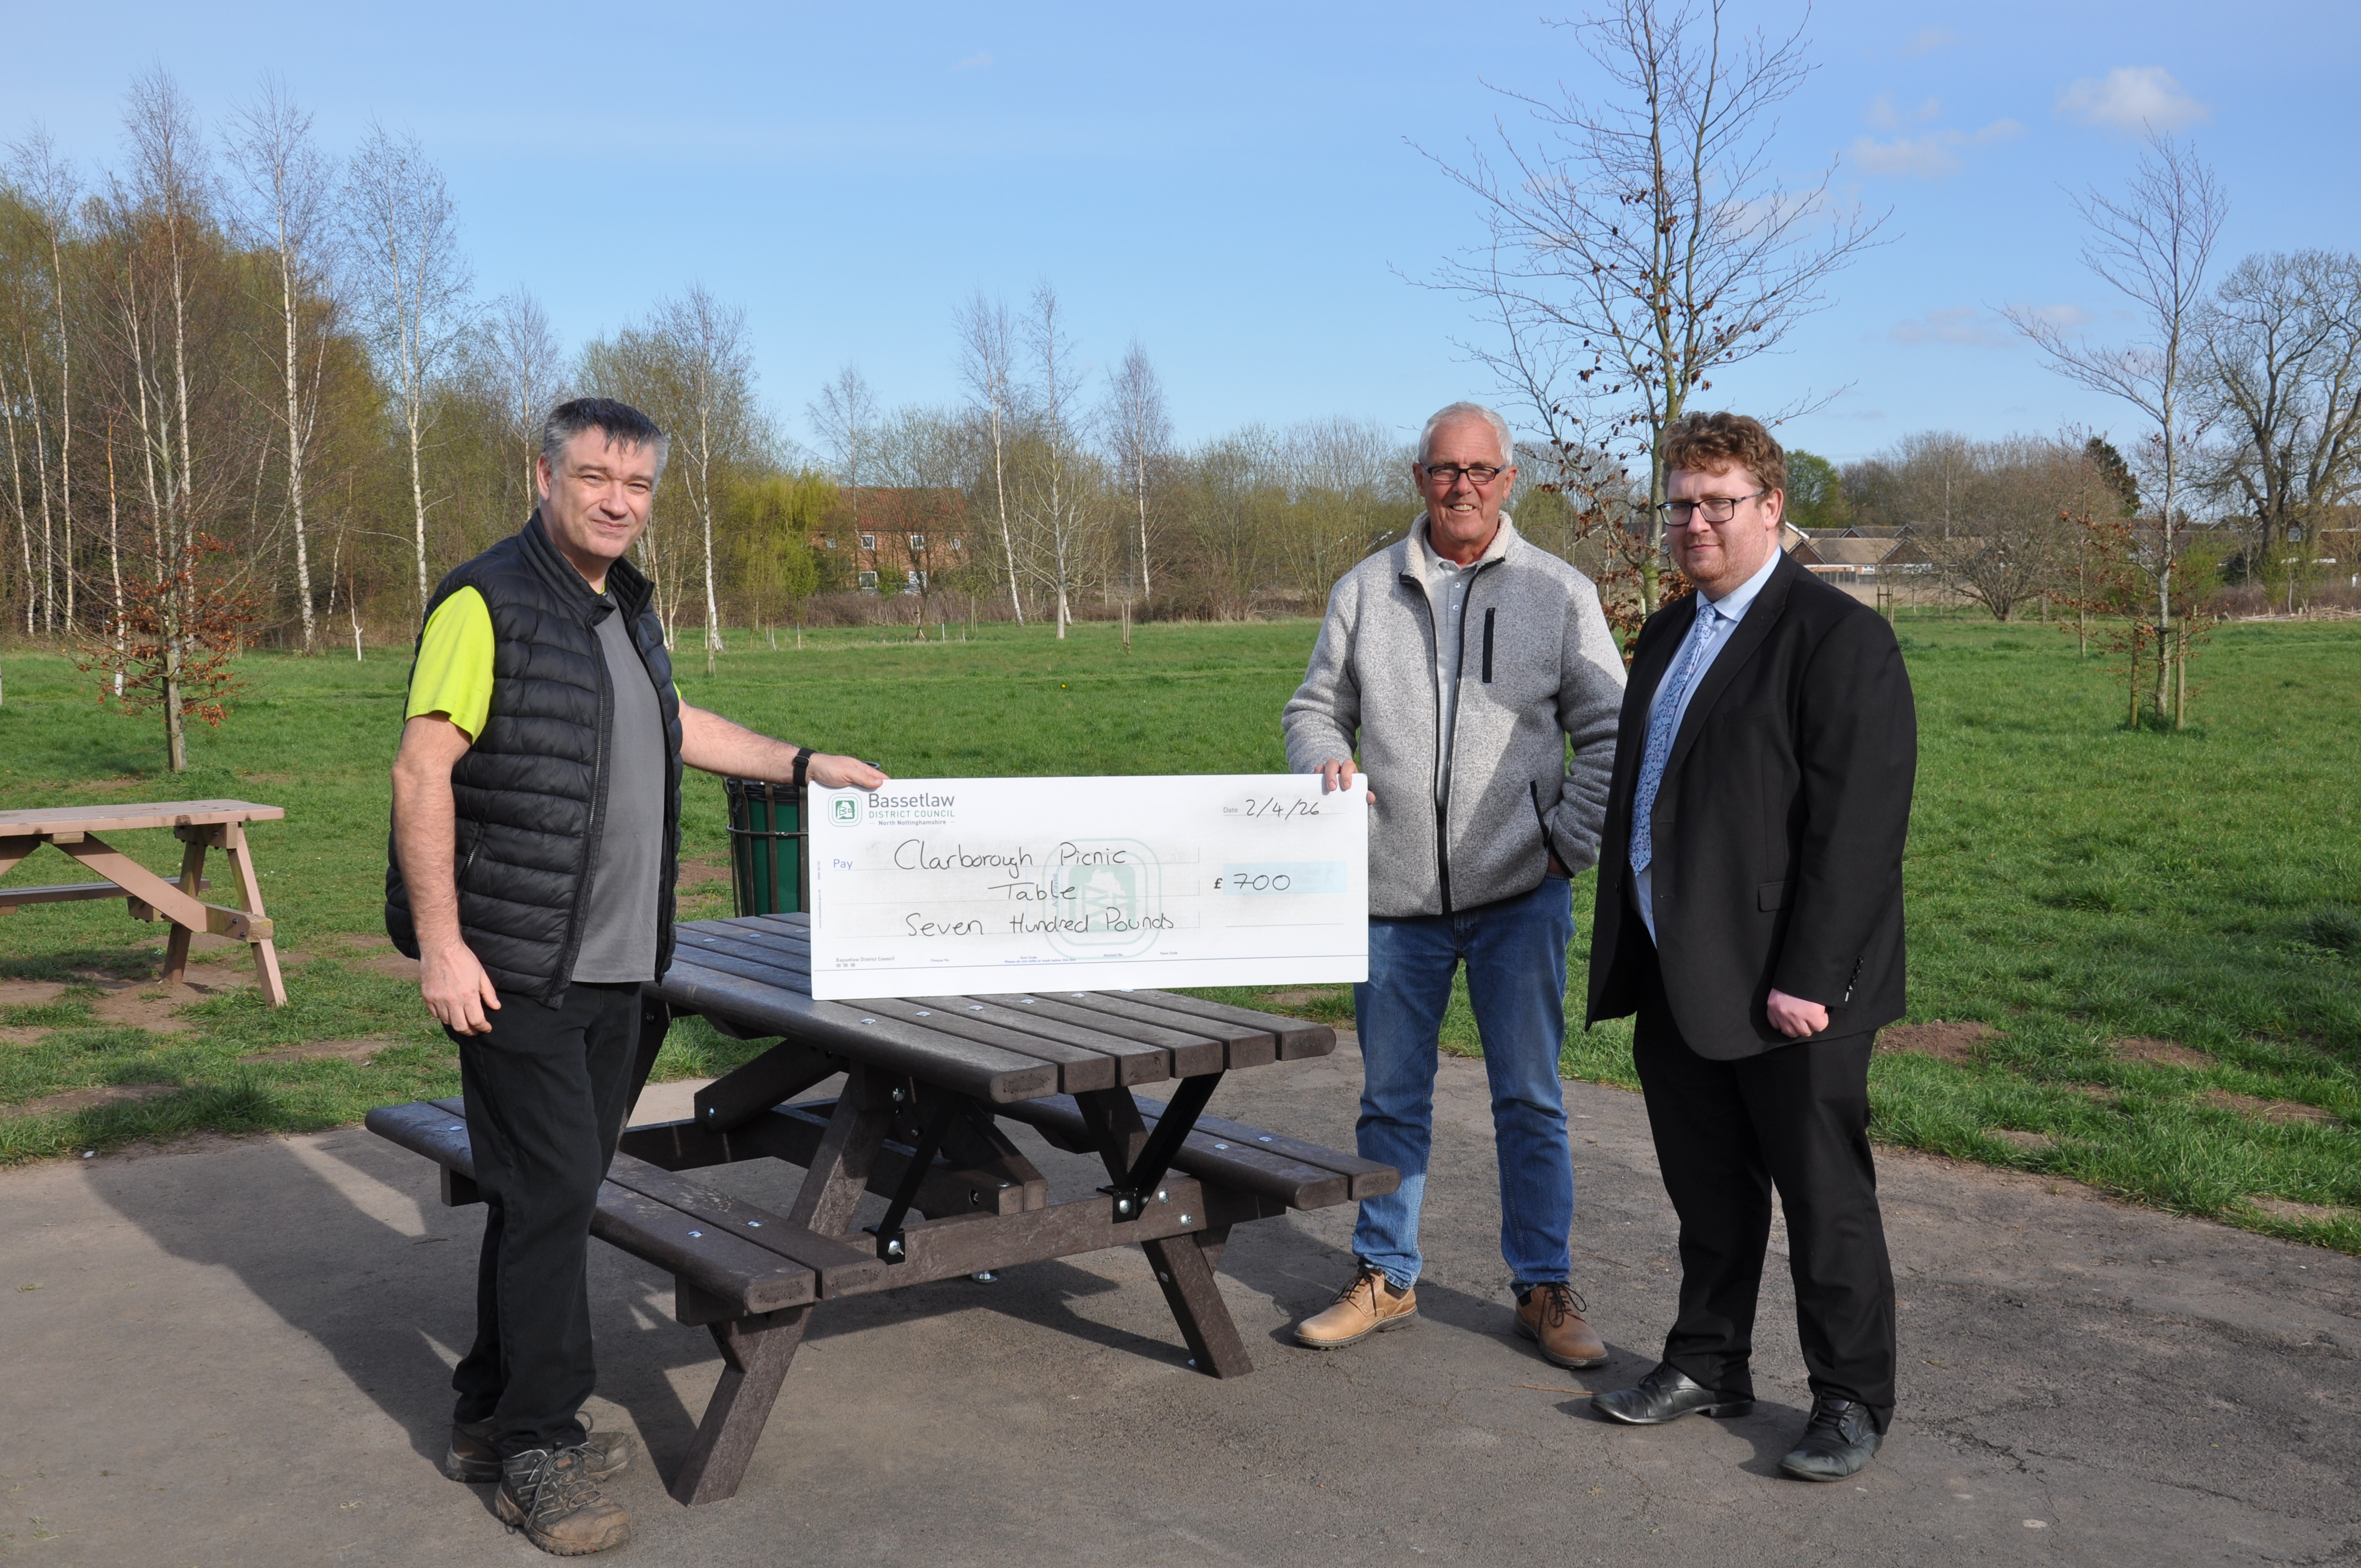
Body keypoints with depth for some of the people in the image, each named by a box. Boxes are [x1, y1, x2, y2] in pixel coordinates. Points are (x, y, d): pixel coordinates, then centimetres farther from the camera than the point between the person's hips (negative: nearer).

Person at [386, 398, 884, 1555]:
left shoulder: (628, 609, 15)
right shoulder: (487, 603, -11)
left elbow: (673, 725, 31)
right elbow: (422, 772, -15)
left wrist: (801, 764, 29)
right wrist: (441, 945, -20)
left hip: (615, 966, 8)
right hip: (512, 969, -8)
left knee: (562, 1187, 13)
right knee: (549, 1190, -7)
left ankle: (492, 1415, 27)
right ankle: (538, 1452, 6)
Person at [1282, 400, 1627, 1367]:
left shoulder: (1558, 592, 3)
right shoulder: (1366, 591, 8)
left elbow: (1609, 733, 3)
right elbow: (1316, 708, 14)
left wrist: (1569, 845, -6)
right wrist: (1323, 763, -8)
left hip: (1519, 891, -2)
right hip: (1395, 892, 2)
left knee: (1530, 1100, 5)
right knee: (1391, 1098, 11)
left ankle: (1544, 1288, 19)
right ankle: (1385, 1278, 25)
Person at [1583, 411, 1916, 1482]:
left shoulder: (1838, 638, -11)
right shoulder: (1666, 636, 15)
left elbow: (1855, 826, -17)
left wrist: (1806, 981, -21)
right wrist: (1627, 954, 16)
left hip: (1786, 989, -7)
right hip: (1676, 980, 8)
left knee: (1824, 1194, 5)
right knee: (1707, 1190, 18)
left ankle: (1852, 1399, 19)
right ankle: (1708, 1363, 32)